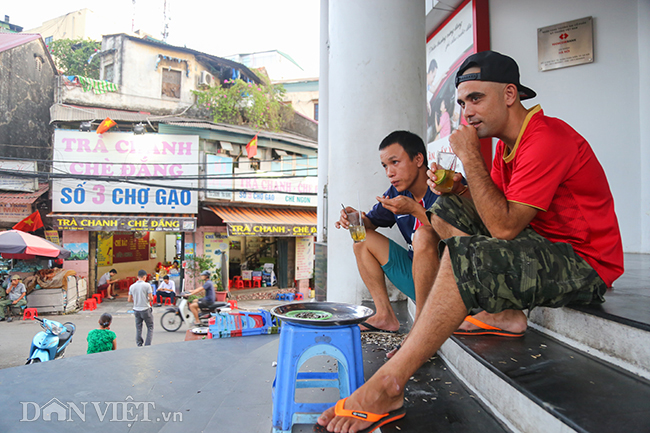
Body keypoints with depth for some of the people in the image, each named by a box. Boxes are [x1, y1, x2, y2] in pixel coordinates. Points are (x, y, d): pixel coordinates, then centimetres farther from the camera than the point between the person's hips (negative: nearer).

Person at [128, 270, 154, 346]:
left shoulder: (132, 286, 3)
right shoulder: (147, 285, -11)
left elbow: (129, 300, 6)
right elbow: (151, 298, -12)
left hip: (136, 310, 5)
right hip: (145, 309, -4)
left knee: (138, 328, 12)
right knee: (150, 327, 7)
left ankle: (139, 345, 15)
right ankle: (147, 345, 1)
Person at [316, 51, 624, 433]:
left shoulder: (548, 139, -20)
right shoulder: (508, 141, 10)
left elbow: (503, 226, -26)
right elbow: (492, 207, 11)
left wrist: (470, 156, -21)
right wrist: (456, 187, -9)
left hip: (584, 264, -10)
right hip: (543, 243, 10)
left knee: (464, 256, -33)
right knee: (445, 210, 3)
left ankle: (388, 387, -28)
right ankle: (503, 314, 1)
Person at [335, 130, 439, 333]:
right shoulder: (396, 193, 3)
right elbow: (371, 222, 15)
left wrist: (415, 209, -33)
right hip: (417, 277, 7)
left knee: (424, 234, -34)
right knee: (363, 239, 7)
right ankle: (385, 316, 4)